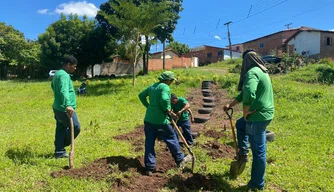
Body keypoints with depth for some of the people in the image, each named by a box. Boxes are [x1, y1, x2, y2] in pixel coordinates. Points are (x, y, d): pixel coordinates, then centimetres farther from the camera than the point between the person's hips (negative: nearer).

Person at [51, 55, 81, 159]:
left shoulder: (57, 73, 15)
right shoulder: (64, 75, -19)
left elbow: (53, 85, 35)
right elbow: (64, 91, -36)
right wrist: (68, 105, -49)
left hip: (58, 108, 10)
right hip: (64, 109, -10)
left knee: (61, 129, 13)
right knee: (76, 127, 1)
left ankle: (59, 152, 19)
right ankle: (61, 146, 15)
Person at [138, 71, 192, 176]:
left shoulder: (152, 86, 13)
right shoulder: (165, 87, -12)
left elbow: (141, 95, 19)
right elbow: (164, 99, -30)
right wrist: (167, 109, -12)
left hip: (149, 119, 7)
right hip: (161, 120, -7)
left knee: (149, 142, 10)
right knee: (172, 140, 12)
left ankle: (150, 167, 13)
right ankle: (180, 160, 29)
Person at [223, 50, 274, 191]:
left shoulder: (252, 72, -17)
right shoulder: (261, 71, 15)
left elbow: (249, 95, -33)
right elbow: (244, 93, 23)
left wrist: (245, 113, -16)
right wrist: (230, 105, 26)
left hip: (258, 116, -10)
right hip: (263, 113, 10)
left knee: (258, 151, 3)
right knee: (240, 124, 32)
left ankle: (257, 184, 18)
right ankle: (243, 153, 31)